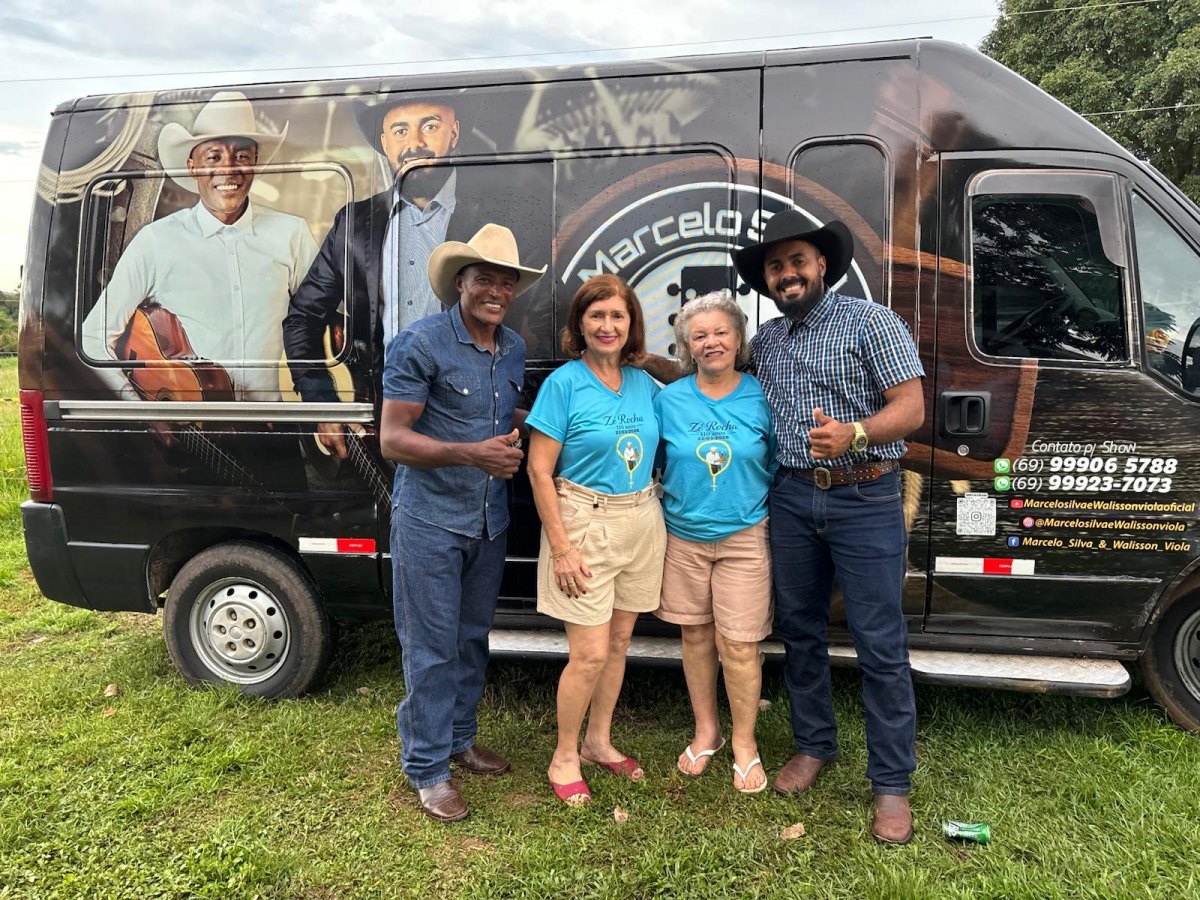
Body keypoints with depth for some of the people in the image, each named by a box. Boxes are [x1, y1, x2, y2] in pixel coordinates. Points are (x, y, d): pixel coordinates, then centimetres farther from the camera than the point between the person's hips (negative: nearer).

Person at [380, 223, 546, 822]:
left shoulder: (514, 349, 8)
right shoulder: (420, 343, -13)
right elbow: (392, 439, -16)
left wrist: (513, 446, 0)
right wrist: (471, 453, -28)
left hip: (489, 520, 6)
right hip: (430, 520, -6)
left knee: (472, 638, 17)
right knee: (432, 648, 2)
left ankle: (460, 739, 36)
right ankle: (427, 769, 18)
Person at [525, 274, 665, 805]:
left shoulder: (644, 384, 7)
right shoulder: (564, 383, -8)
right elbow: (539, 470, -11)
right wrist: (561, 548, -15)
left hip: (642, 522, 6)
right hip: (585, 522, -5)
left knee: (619, 641, 15)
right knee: (590, 654, -3)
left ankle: (598, 741, 34)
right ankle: (564, 759, 18)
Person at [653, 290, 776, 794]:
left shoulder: (761, 398, -3)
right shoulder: (668, 400, 0)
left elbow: (779, 465, 5)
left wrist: (773, 518, -3)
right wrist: (665, 506, 3)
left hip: (744, 537, -2)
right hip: (683, 535, 2)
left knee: (738, 645, -3)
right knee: (695, 636, 12)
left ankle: (744, 743, 19)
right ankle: (706, 731, 32)